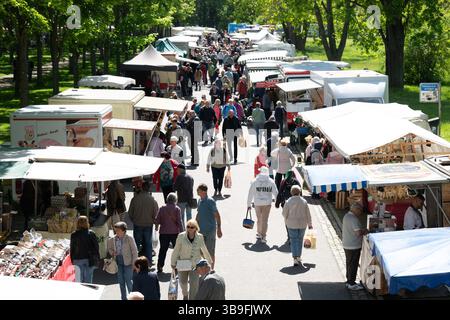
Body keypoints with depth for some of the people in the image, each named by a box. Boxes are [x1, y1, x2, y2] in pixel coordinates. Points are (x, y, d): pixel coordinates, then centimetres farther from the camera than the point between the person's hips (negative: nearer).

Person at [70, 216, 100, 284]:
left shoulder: (73, 235, -4)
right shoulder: (91, 234, -6)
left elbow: (72, 248, 1)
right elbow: (96, 246, -3)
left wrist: (72, 260, 10)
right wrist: (97, 258, 6)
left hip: (78, 259, 1)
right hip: (89, 259, -1)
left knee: (80, 280, 7)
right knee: (88, 279, 5)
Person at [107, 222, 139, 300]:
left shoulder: (129, 239, -11)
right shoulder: (113, 239, 1)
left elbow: (134, 251, -8)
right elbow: (110, 248, 19)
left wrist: (134, 264, -11)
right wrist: (112, 252, -5)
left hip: (127, 262, -5)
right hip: (118, 262, 5)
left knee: (128, 282, -5)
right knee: (121, 282, 13)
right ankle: (124, 298, 25)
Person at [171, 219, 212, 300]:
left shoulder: (200, 237, -7)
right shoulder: (181, 236, -12)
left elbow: (204, 249, 8)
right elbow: (176, 250, -4)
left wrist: (209, 260, 17)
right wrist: (173, 263, 1)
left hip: (194, 264, 0)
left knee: (194, 284, -11)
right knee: (183, 282, 16)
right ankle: (185, 295, 47)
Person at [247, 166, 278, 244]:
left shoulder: (254, 181, -2)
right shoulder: (271, 182, -2)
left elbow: (250, 194, 1)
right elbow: (275, 193, 4)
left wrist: (249, 204, 10)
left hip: (258, 203, 1)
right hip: (267, 203, -1)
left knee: (259, 219, 18)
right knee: (265, 220, 3)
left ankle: (259, 233, 29)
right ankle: (263, 237, 1)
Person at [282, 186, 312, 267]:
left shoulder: (288, 202, -9)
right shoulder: (304, 202, -5)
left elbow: (284, 213, -4)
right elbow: (308, 214, 0)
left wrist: (286, 221, 17)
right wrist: (309, 224, 12)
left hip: (292, 224, -1)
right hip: (302, 224, 1)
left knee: (293, 240, 5)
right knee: (300, 240, 16)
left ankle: (295, 259, -3)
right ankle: (299, 257, 18)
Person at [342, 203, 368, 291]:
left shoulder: (347, 216, 8)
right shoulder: (354, 219, -23)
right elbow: (358, 233, -29)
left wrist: (362, 230, 8)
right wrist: (364, 232, -10)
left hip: (347, 245, 10)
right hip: (353, 246, -10)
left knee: (349, 263, 19)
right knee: (353, 264, 0)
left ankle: (349, 281, 28)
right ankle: (351, 284, 8)